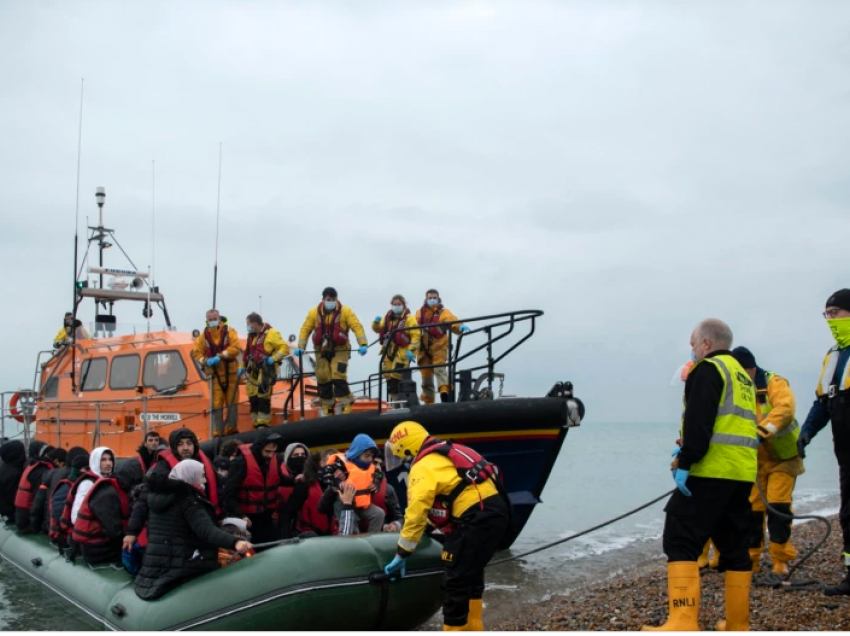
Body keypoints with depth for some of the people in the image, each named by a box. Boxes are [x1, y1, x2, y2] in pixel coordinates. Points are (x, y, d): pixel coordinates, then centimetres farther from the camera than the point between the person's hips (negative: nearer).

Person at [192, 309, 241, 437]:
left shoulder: (229, 331, 0)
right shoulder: (204, 336, 7)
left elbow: (235, 347, -12)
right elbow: (197, 352, 6)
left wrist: (220, 356, -21)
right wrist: (205, 361, -13)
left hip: (230, 373, -1)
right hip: (215, 375, 1)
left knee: (232, 402, 4)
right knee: (216, 405, 1)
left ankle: (231, 429, 13)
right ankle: (217, 432, 5)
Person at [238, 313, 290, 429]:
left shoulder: (271, 333, -10)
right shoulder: (252, 335, 16)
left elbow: (284, 348, -13)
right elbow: (247, 352, 24)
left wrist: (274, 358, -23)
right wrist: (242, 366, 19)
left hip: (266, 371, -8)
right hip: (253, 371, 8)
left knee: (263, 398, -13)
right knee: (253, 398, 8)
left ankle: (263, 425, -8)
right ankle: (256, 425, 16)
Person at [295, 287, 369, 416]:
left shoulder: (345, 311, -7)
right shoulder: (314, 313, 0)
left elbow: (357, 327, -12)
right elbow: (305, 329, 1)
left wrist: (363, 344, -24)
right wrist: (301, 347, -8)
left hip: (340, 350, -3)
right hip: (322, 351, 3)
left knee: (339, 378, -15)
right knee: (323, 379, 6)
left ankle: (345, 408, -9)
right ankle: (326, 409, 20)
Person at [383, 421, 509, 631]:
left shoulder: (423, 468, -6)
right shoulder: (446, 454, 22)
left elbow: (415, 514, -10)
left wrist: (401, 556, -3)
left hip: (478, 518, -10)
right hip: (497, 511, 10)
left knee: (456, 580, -3)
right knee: (471, 574, 22)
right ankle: (472, 629, 31)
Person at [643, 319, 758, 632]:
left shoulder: (708, 369, -5)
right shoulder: (743, 376, 24)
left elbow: (699, 421, -17)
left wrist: (685, 462, -18)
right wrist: (688, 451, 19)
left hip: (711, 471, -9)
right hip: (743, 473, 9)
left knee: (681, 541, -9)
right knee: (734, 546, 13)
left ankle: (683, 623, -16)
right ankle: (737, 625, 17)